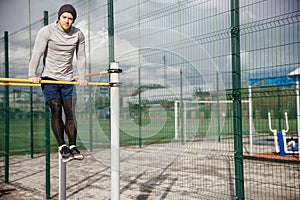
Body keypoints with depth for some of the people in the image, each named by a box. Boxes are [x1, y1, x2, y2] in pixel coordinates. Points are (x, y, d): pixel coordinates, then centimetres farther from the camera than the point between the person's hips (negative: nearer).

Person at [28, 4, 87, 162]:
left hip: (67, 79, 3)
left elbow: (81, 57, 9)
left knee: (70, 113, -3)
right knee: (56, 110, -14)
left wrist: (82, 78, 1)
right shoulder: (47, 31, -6)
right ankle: (62, 147, -8)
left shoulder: (78, 34, 5)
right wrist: (32, 75, -21)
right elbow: (37, 53, -11)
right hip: (49, 78, -3)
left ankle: (73, 147, 6)